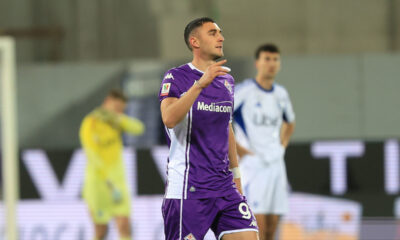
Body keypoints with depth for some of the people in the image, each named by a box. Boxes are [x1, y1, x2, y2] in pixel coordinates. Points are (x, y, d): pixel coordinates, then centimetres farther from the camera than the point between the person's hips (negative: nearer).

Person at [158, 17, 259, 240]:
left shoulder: (227, 80, 15)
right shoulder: (176, 77, -6)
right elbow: (169, 119, -24)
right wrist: (200, 84, -32)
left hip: (224, 186, 6)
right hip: (187, 188, -6)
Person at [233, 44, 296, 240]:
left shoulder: (281, 94, 13)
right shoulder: (243, 91, -7)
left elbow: (289, 123, 33)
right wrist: (238, 148, -12)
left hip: (276, 165, 6)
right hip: (252, 163, -6)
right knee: (258, 224, -14)